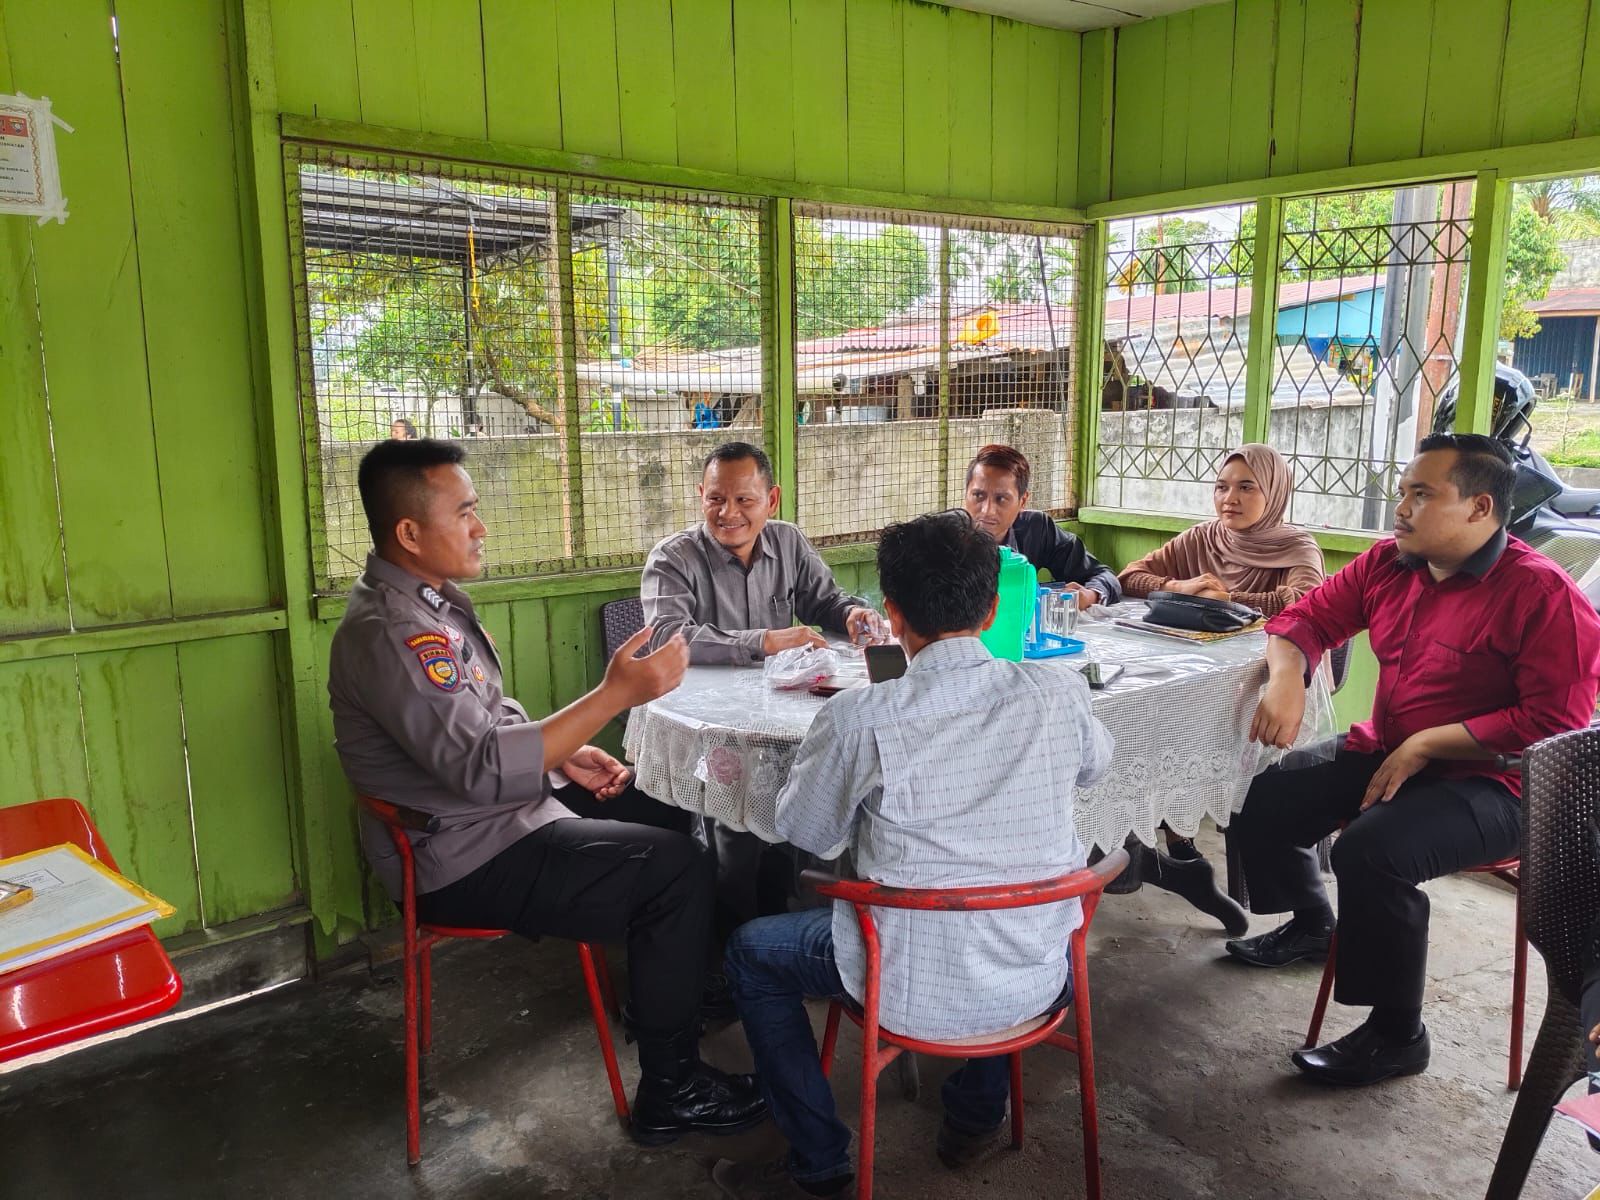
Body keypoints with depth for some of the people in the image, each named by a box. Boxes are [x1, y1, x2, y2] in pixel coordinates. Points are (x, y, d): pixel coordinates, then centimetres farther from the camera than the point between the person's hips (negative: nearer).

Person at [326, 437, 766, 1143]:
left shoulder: (429, 600, 7)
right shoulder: (391, 634, -26)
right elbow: (482, 768, -35)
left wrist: (566, 754, 2)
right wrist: (615, 694, -37)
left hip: (493, 819, 10)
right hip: (466, 864, -10)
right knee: (679, 873, -13)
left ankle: (666, 986, 31)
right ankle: (670, 1094, 2)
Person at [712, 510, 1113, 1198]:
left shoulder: (860, 718, -21)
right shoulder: (1057, 693, -10)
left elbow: (805, 832, -4)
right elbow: (1095, 765, 14)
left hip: (917, 990, -4)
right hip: (1038, 977, 4)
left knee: (750, 952, 20)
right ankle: (976, 1114, 45)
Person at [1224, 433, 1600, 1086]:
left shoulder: (1544, 595, -17)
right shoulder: (1387, 564, 2)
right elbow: (1305, 618, 9)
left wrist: (1426, 745, -21)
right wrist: (1287, 678, -13)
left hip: (1485, 782, -7)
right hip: (1382, 754, 8)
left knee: (1370, 850, -32)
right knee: (1259, 801, 0)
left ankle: (1397, 1036, -9)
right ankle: (1311, 923, 31)